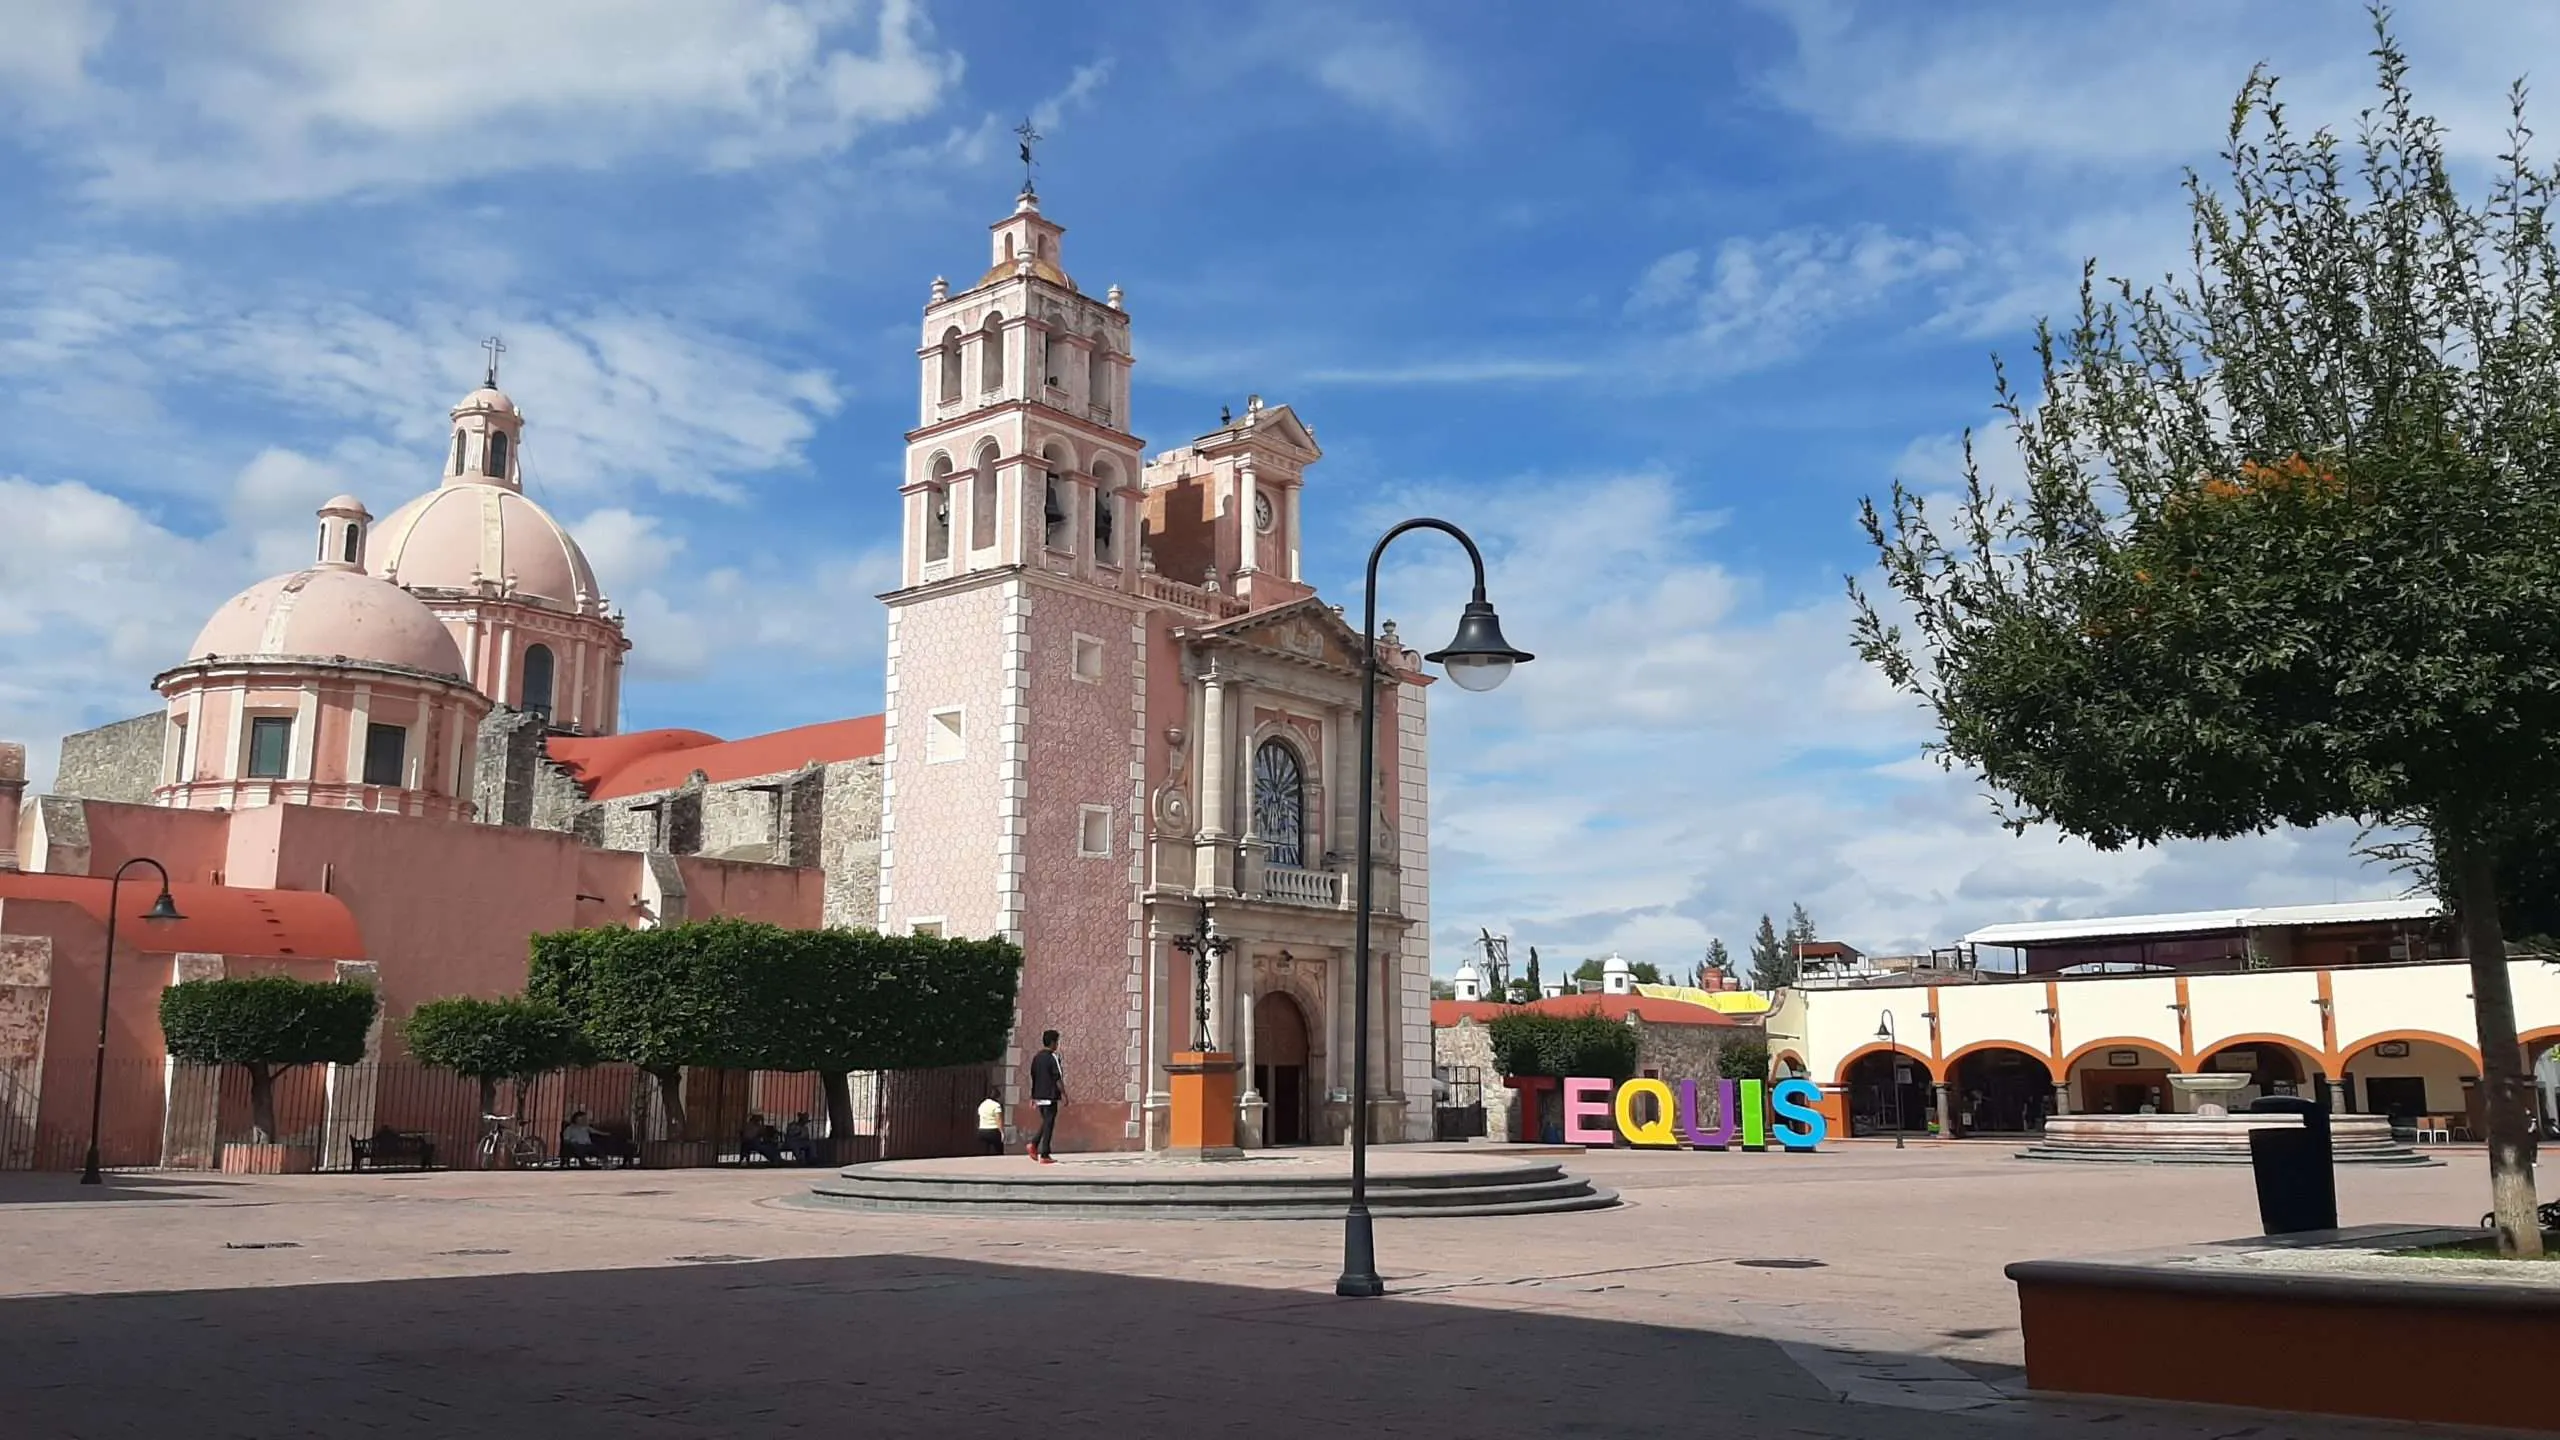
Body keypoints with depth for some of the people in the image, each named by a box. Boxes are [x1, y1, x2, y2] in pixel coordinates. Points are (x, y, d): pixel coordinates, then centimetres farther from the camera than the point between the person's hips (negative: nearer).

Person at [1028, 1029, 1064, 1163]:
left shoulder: (1036, 1057, 10)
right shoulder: (1052, 1057, -11)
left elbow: (1033, 1078, 15)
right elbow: (1058, 1078, -15)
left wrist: (1032, 1096, 20)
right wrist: (1064, 1094, -9)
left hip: (1039, 1096, 7)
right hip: (1050, 1096, -7)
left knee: (1045, 1122, 20)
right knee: (1049, 1124, -1)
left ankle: (1033, 1144, 3)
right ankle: (1044, 1155, -1)